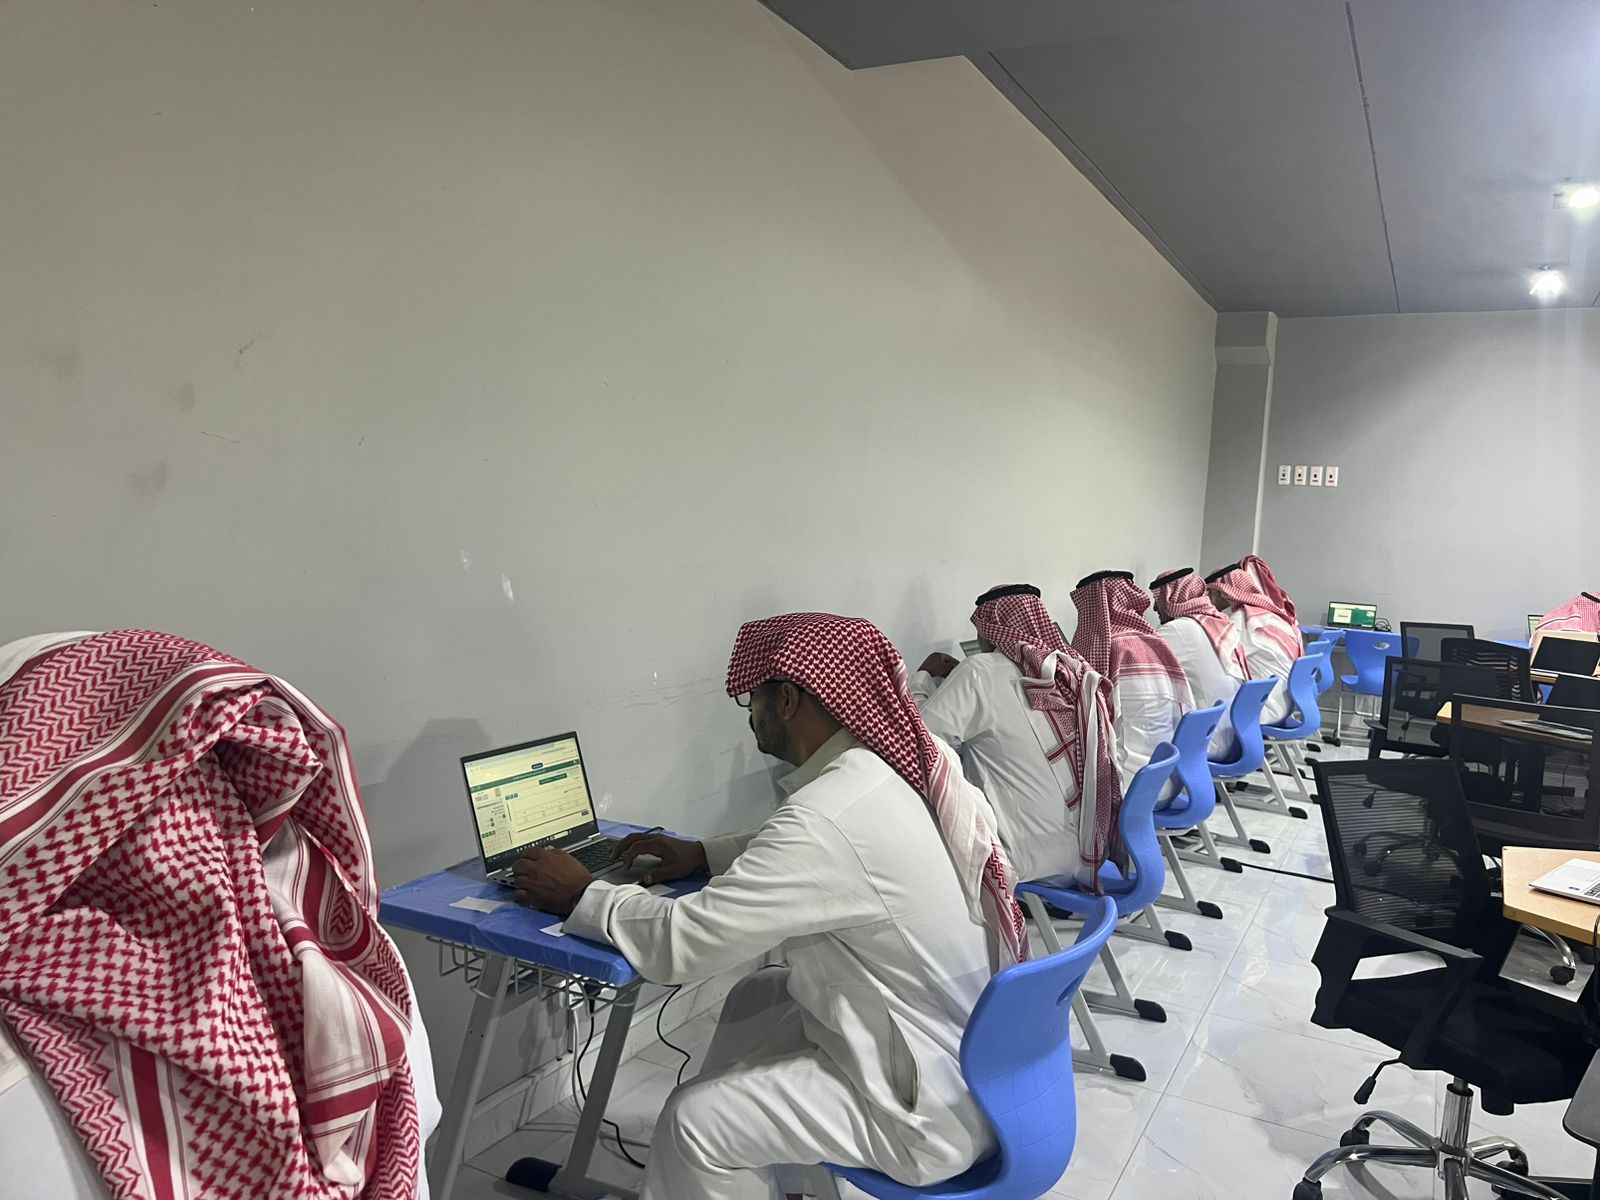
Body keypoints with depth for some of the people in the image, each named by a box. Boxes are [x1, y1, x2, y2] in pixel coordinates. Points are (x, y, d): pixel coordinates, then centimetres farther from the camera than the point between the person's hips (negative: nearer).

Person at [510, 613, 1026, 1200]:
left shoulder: (829, 816, -31)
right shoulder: (920, 757, -4)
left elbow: (681, 943, -24)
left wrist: (581, 896, -8)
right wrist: (704, 853, 7)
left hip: (939, 1108, -9)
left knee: (691, 1122, -4)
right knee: (753, 999, 20)